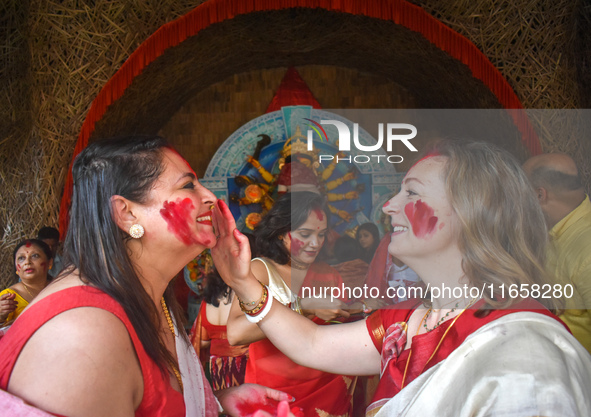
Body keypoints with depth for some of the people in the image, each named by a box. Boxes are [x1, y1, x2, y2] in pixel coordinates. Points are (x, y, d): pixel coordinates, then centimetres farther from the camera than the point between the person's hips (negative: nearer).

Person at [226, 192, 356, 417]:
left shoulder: (328, 275, 5)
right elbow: (235, 334, -24)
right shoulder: (261, 269, -7)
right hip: (275, 391, -2)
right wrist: (304, 306, -26)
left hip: (329, 390, 3)